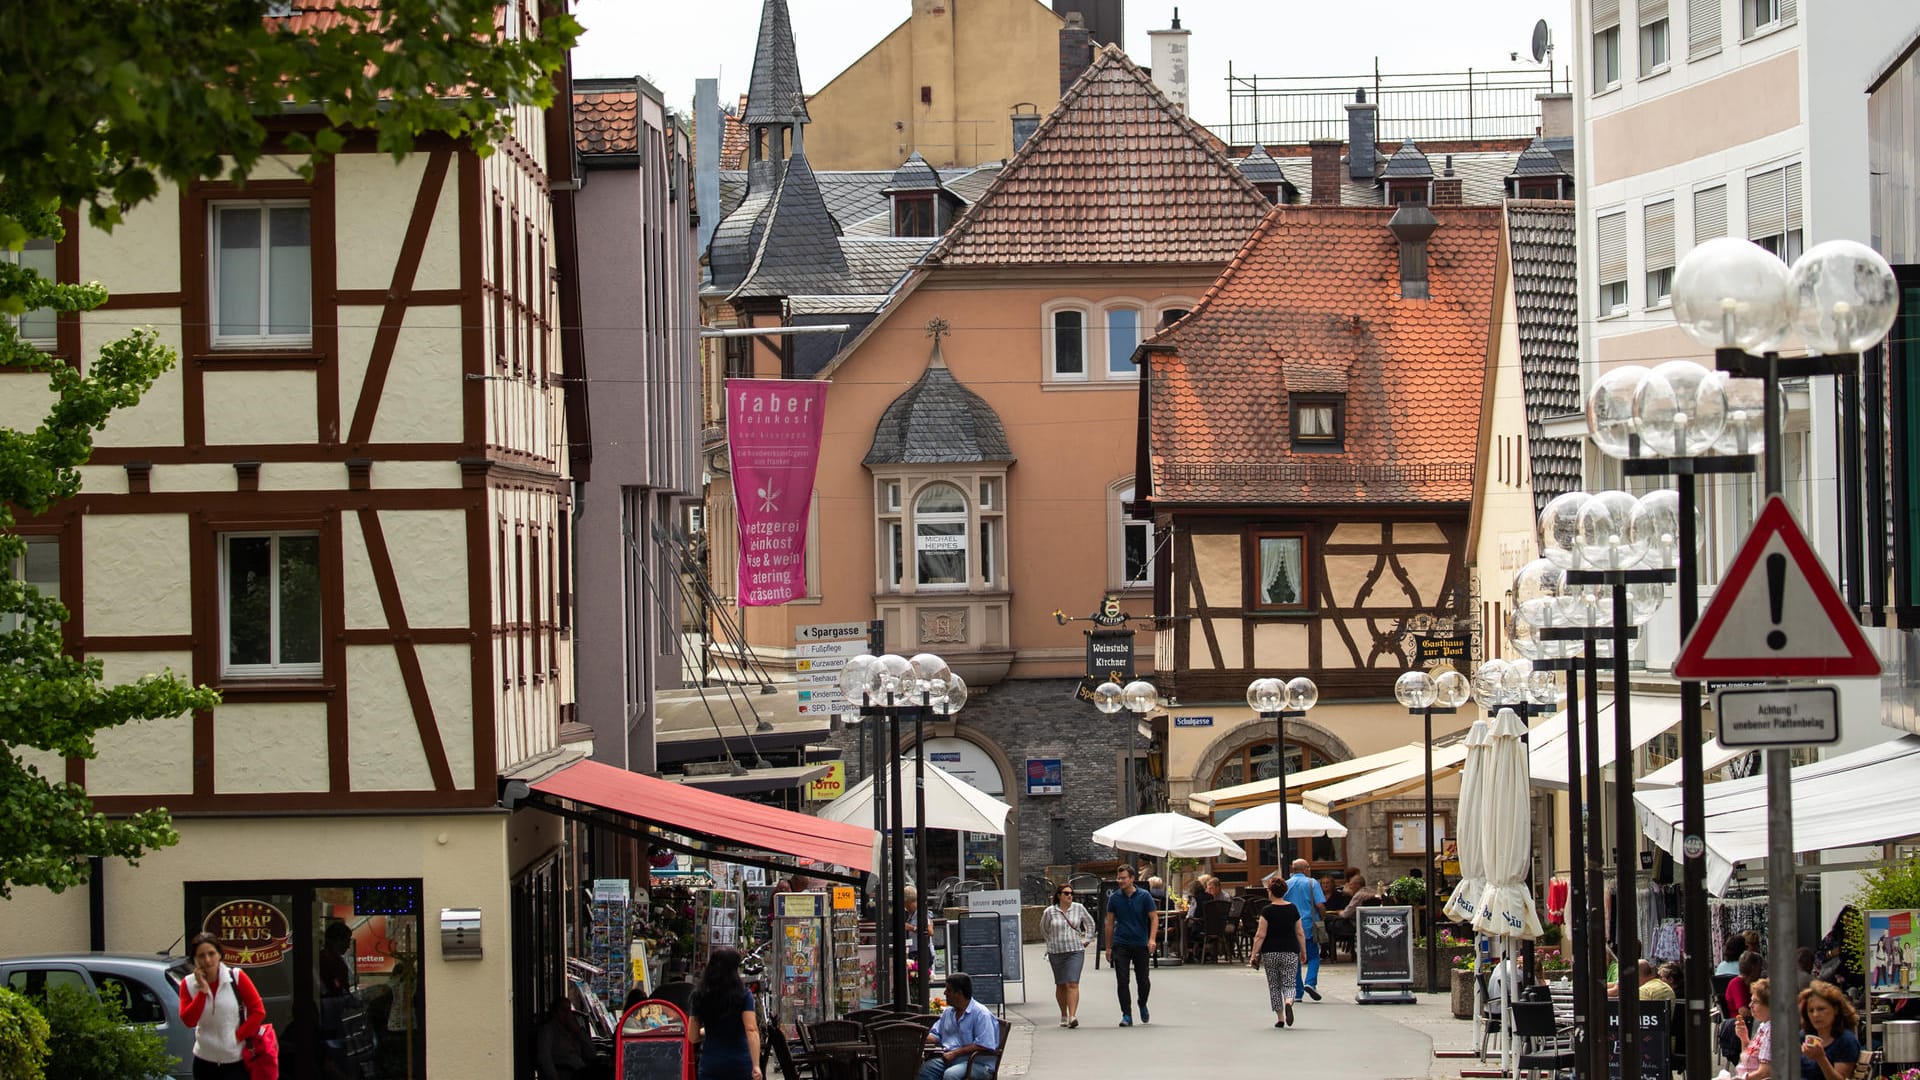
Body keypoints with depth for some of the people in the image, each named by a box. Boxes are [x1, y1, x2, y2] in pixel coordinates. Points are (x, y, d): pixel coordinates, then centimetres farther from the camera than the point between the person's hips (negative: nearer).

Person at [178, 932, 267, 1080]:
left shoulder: (236, 977, -7)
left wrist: (239, 1036, -12)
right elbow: (188, 1020, -11)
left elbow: (258, 1011, -6)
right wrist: (202, 990, -16)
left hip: (236, 1061, -4)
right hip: (205, 1062, 4)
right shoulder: (188, 984, 0)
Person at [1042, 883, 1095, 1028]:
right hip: (1056, 952, 1)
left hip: (1075, 951, -1)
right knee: (1061, 985, 9)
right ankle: (1063, 1016, 24)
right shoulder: (1049, 912, -1)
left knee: (1073, 984, -12)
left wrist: (1087, 940, 12)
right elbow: (1043, 929, 16)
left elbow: (1090, 923, 18)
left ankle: (1072, 1016, -20)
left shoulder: (1078, 908, 2)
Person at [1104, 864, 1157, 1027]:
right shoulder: (1114, 898, 3)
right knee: (1122, 981, -7)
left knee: (1143, 981, 4)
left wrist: (1152, 939, -17)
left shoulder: (1144, 896, -3)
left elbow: (1154, 919, -1)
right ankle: (1126, 1015, -2)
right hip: (1121, 945, 1)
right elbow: (1110, 923, 9)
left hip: (1140, 944, -1)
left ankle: (1142, 1006, 32)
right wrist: (1108, 947, 8)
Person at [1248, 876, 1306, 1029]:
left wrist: (1254, 954, -5)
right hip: (1290, 952, 2)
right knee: (1289, 984, 2)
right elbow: (1300, 933, 5)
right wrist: (1304, 952, 14)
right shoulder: (1293, 909, 2)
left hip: (1270, 953, -2)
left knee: (1274, 986, 10)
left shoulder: (1267, 911, -8)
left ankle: (1280, 1018, 11)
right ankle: (1288, 1002, -30)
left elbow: (1260, 935, -9)